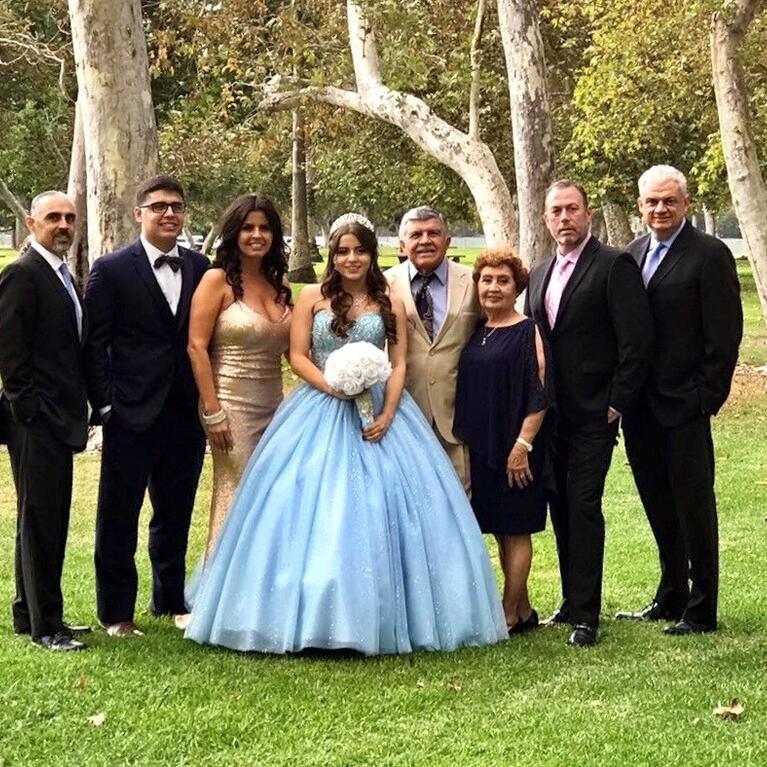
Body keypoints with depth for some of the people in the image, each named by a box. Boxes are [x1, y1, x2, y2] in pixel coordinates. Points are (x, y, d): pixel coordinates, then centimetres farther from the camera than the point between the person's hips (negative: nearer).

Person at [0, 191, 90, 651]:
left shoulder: (64, 277, 17)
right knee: (41, 522, -3)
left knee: (48, 522, 14)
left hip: (60, 421, 9)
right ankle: (44, 625, 4)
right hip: (37, 422, -9)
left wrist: (79, 413, 14)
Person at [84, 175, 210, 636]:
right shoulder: (111, 269, -4)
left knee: (176, 516, 16)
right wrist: (105, 404, -10)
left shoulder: (200, 268, 7)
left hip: (186, 414, 4)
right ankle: (116, 612, 15)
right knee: (118, 519, 4)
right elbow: (95, 344, -5)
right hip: (132, 416, -4)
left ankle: (170, 600, 30)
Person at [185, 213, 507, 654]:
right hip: (320, 412, -1)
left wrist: (387, 415, -12)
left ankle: (380, 616, 6)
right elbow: (298, 356, 0)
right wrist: (334, 386, -16)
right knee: (313, 511, -5)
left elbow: (399, 365, 2)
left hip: (377, 411, 1)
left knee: (381, 510, -2)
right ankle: (314, 616, 2)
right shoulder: (312, 298, 6)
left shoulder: (391, 303, 8)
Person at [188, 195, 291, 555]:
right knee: (236, 498, 0)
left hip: (274, 404, 6)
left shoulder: (278, 283, 11)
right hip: (232, 405, -6)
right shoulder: (218, 280, -6)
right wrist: (213, 413, -15)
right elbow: (196, 347, -11)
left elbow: (290, 346, 15)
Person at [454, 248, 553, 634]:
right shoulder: (476, 334, 12)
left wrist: (523, 444, -18)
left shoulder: (529, 332, -8)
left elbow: (540, 394, -13)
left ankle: (509, 615, 4)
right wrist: (463, 440, 13)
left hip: (515, 447, -7)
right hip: (481, 448, 7)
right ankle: (523, 610, 20)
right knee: (501, 530, 11)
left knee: (515, 529, -1)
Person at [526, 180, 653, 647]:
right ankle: (572, 603, 21)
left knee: (583, 507, -9)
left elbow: (636, 341, -12)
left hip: (592, 415, -7)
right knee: (561, 509, 11)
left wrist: (617, 404, -14)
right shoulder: (540, 275, 15)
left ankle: (586, 616, -3)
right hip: (552, 413, 7)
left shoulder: (615, 265, -7)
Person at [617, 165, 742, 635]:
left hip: (684, 407, -6)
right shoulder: (633, 254, 12)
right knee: (659, 508, 15)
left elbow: (724, 335, -11)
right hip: (640, 406, 7)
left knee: (693, 507, 1)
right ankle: (671, 598, 27)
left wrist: (705, 398, -14)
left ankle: (701, 610, 10)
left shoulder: (709, 255, -8)